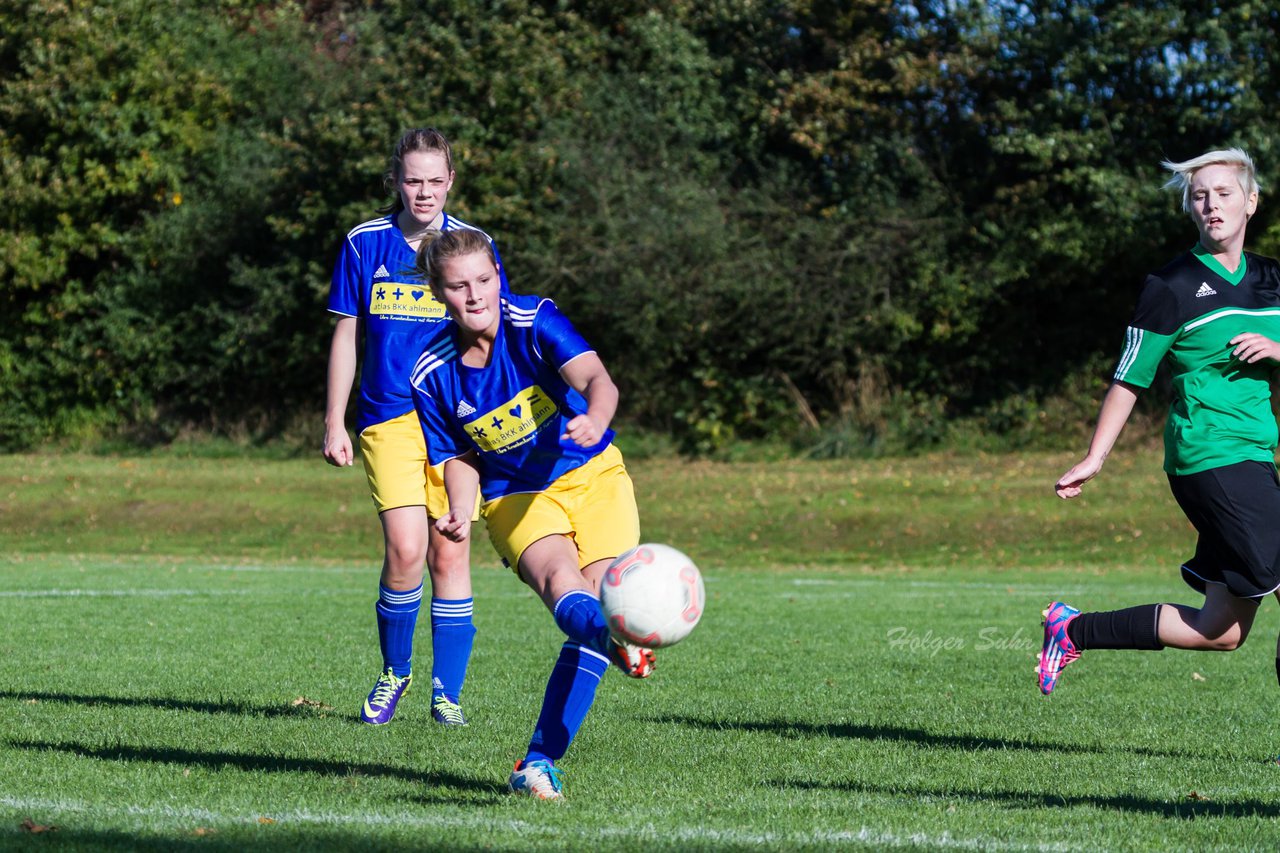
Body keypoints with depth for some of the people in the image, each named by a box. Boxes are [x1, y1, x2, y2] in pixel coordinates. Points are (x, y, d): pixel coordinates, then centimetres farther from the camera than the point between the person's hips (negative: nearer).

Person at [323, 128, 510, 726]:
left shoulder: (474, 246, 3)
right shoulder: (364, 244, 3)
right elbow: (346, 336, 10)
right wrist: (334, 423, 6)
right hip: (389, 421, -1)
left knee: (449, 554, -2)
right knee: (405, 551, -13)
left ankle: (446, 693, 9)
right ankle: (394, 673, 10)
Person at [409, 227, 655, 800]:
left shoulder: (535, 322, -15)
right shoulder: (433, 375, -6)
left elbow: (595, 378, -32)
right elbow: (459, 458, 7)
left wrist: (595, 419, -56)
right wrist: (460, 512, -14)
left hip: (593, 476, 0)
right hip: (515, 499, 0)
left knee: (587, 618, -15)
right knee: (561, 581, -33)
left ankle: (540, 762, -8)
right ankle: (618, 640, -68)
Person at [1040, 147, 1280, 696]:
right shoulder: (1172, 288, -4)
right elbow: (1130, 380, -2)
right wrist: (1094, 459, -5)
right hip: (1210, 458, -7)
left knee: (1218, 631, 9)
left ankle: (1075, 631, 20)